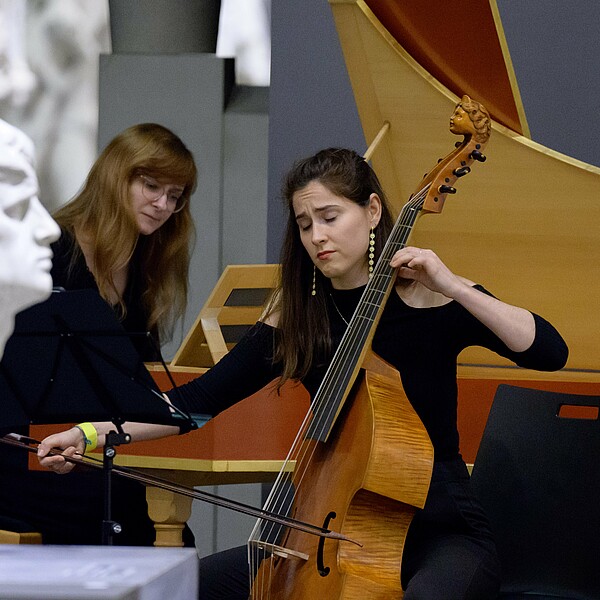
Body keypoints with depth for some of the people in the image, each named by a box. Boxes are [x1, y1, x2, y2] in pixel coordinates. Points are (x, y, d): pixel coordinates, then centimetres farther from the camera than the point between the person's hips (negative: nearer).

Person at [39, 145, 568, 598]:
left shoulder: (427, 298, -6)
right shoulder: (297, 318, 7)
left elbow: (550, 351, -17)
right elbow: (200, 400, 2)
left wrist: (452, 288, -25)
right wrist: (91, 434, -9)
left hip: (440, 533, -5)